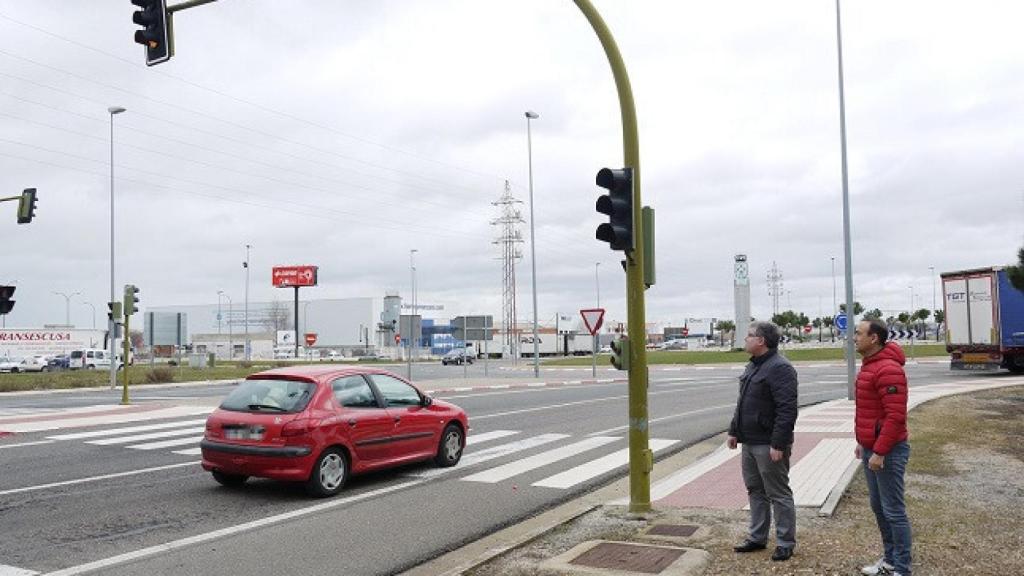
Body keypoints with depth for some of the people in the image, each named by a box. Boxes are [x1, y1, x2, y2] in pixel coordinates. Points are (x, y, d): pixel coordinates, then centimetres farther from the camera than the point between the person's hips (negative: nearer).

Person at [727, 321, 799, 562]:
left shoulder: (780, 368, -18)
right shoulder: (753, 366, 14)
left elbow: (787, 410, -23)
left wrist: (778, 444, -25)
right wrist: (734, 431, 19)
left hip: (768, 445, -10)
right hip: (750, 442, 10)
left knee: (778, 494, 2)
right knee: (755, 491, 17)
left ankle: (785, 543, 13)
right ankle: (757, 538, 27)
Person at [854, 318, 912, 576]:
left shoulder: (888, 369, -19)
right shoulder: (869, 365, 13)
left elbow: (896, 416, -24)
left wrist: (880, 452, -23)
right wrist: (862, 442, 20)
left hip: (887, 452, -10)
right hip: (871, 448, 10)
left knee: (893, 511, -2)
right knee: (878, 507, 17)